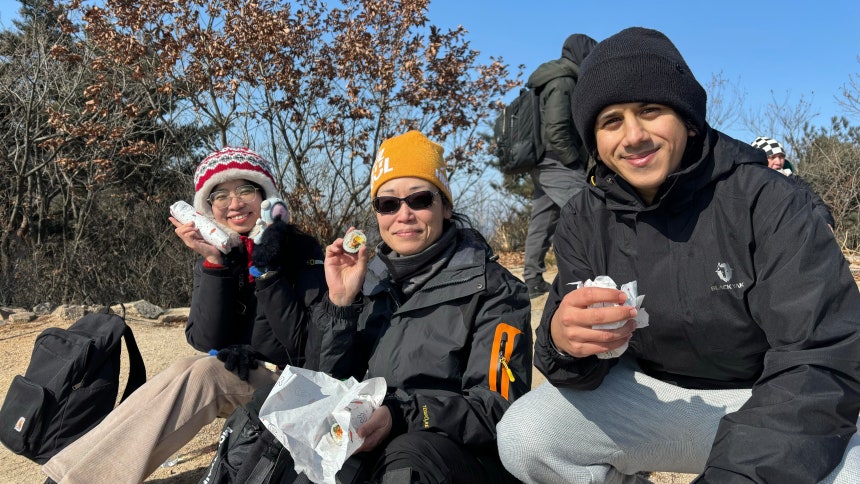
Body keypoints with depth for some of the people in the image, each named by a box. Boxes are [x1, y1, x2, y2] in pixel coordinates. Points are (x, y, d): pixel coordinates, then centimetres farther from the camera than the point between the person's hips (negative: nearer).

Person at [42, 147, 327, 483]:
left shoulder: (302, 251, -9)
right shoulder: (214, 257, 3)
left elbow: (304, 343, -17)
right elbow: (209, 341, -8)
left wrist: (266, 268, -24)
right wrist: (215, 263, -18)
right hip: (238, 381, 4)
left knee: (203, 374, -28)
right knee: (188, 371, -27)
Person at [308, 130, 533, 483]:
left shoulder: (491, 289, -7)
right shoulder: (369, 281, 7)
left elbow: (500, 410, -14)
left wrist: (401, 415, -28)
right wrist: (340, 304, -8)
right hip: (369, 450, 5)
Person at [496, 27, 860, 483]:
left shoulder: (762, 199, -17)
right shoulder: (584, 222, -6)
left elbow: (823, 359, -22)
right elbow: (582, 366, -8)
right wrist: (563, 340, -34)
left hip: (776, 404, -2)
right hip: (654, 395, 3)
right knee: (523, 437, -20)